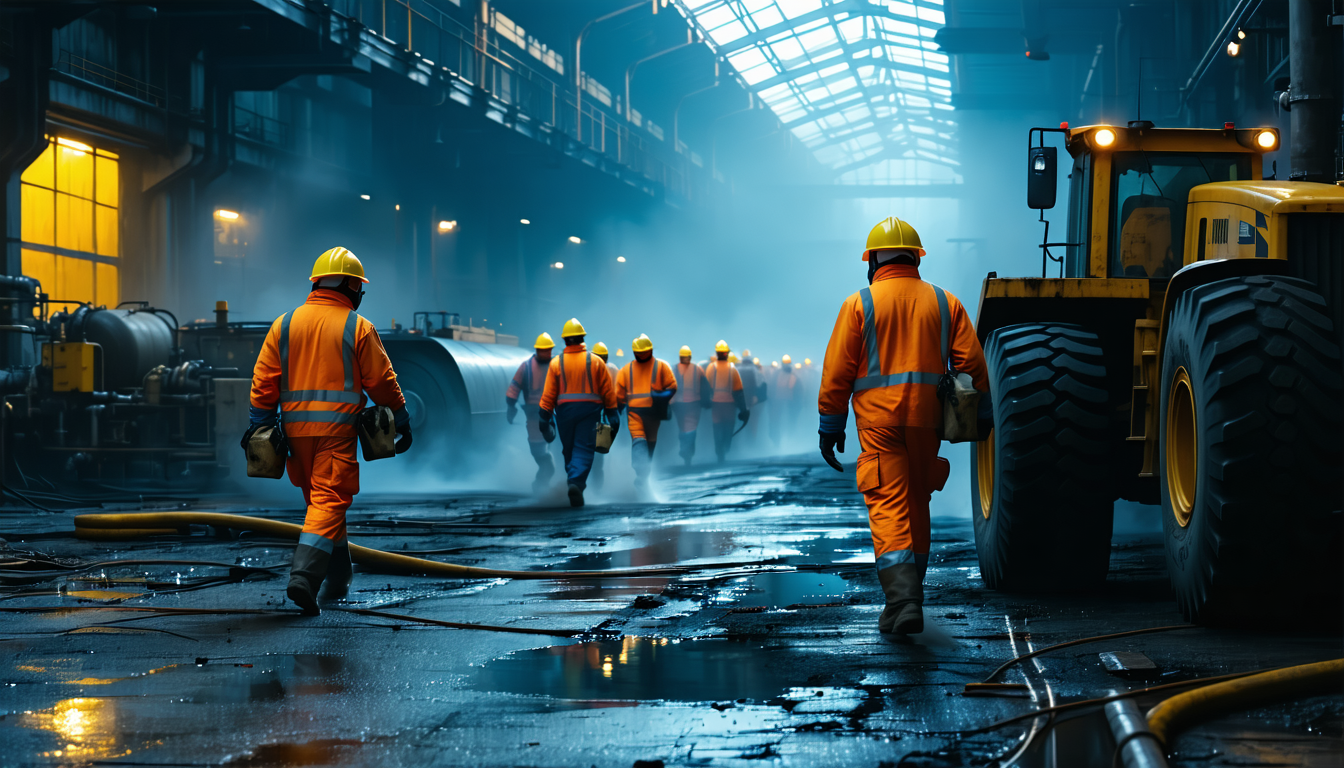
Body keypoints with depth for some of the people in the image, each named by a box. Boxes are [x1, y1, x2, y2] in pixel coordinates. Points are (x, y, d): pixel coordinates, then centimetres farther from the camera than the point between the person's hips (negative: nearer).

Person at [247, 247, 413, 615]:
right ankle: (304, 575, -24)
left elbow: (264, 379, 5)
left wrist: (259, 422, 8)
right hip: (337, 429, -4)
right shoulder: (358, 328, -2)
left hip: (296, 427, 5)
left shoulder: (284, 324, 8)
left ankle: (338, 578, 25)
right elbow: (381, 381, 0)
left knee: (320, 498, 17)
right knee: (329, 501, -7)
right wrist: (402, 420, 11)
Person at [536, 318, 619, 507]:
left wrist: (545, 417, 3)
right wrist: (612, 413, 9)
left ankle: (573, 480, 21)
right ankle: (576, 482, -26)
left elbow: (548, 393, -2)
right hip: (589, 409, -1)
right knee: (583, 450, -6)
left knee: (569, 450, 15)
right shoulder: (595, 361, 0)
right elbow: (608, 390, 2)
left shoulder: (556, 363, 0)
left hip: (564, 410, 1)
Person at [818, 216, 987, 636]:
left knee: (888, 508, -7)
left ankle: (902, 598, -23)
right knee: (917, 504, 17)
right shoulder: (944, 302, 9)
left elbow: (837, 372, -2)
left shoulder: (859, 304, 0)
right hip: (927, 418, 4)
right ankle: (909, 594, 27)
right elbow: (972, 363, 5)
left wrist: (831, 426, 4)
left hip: (878, 419, -4)